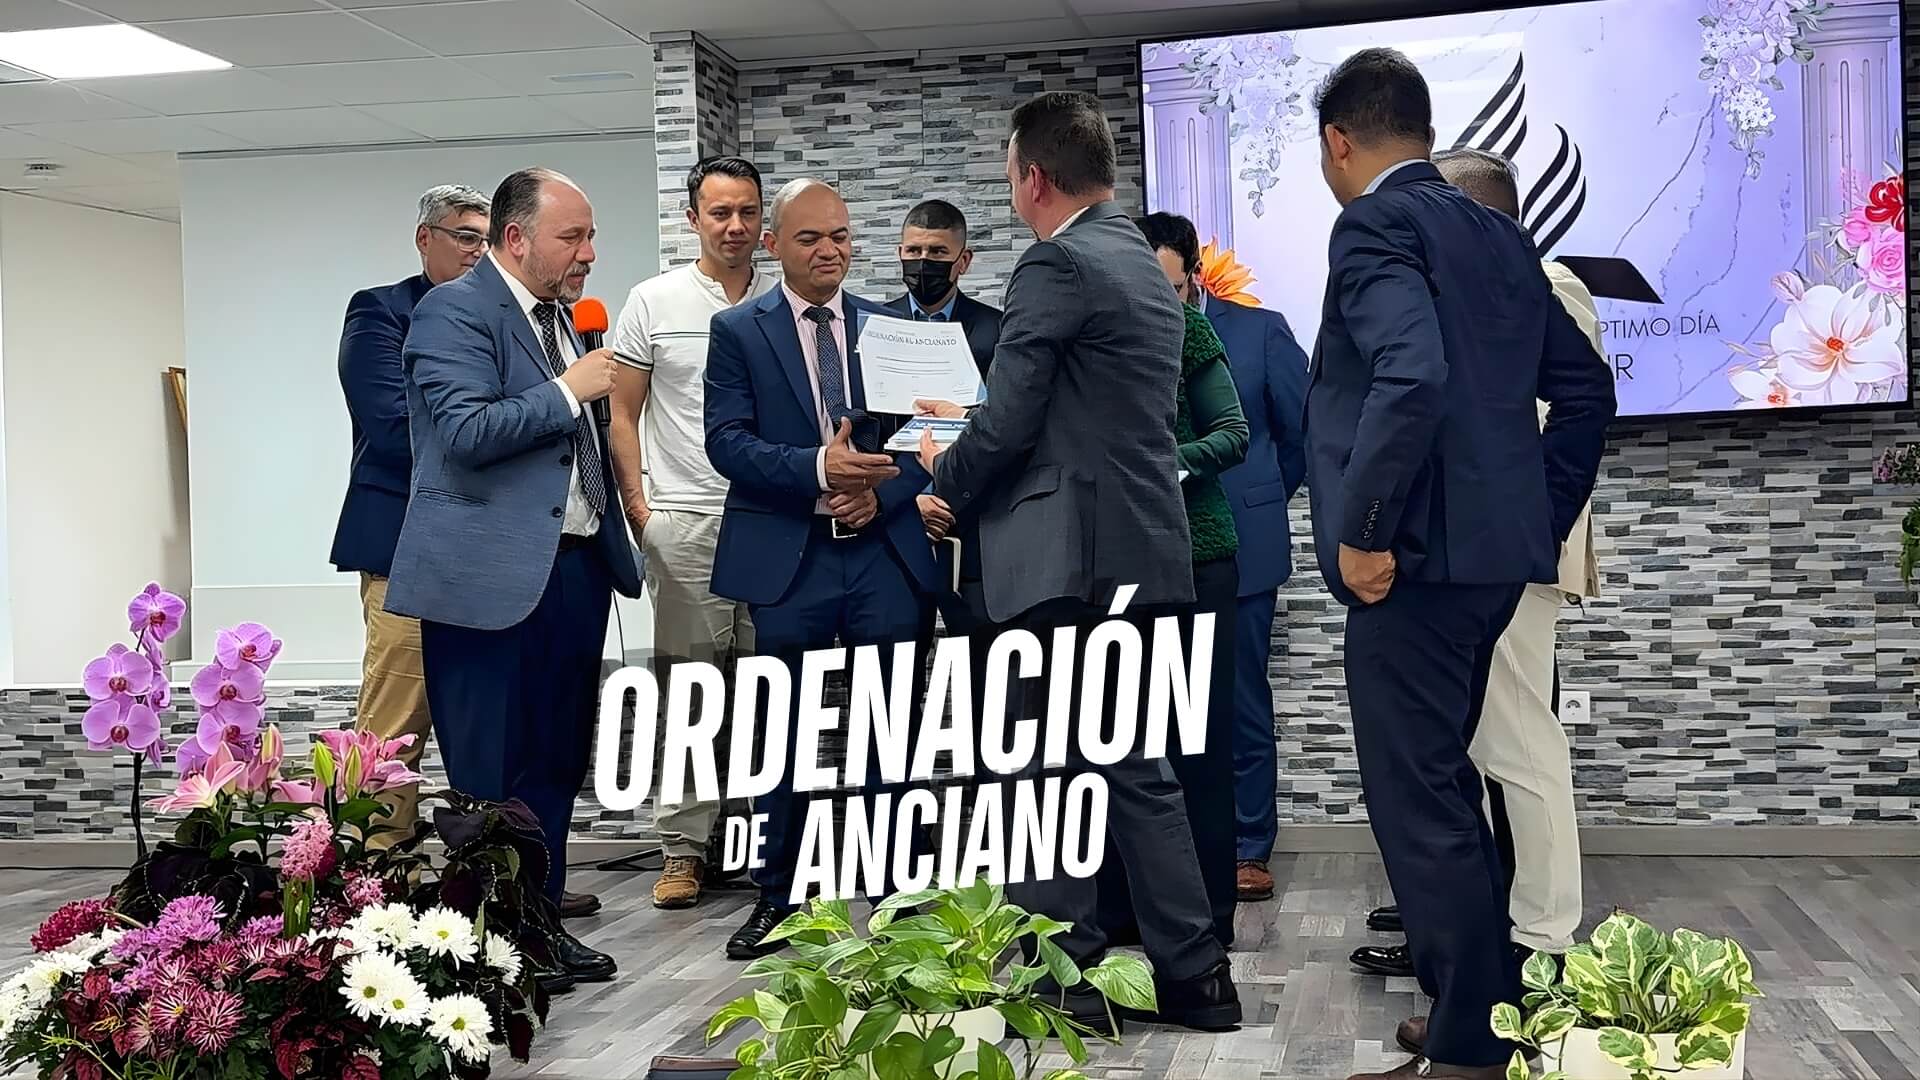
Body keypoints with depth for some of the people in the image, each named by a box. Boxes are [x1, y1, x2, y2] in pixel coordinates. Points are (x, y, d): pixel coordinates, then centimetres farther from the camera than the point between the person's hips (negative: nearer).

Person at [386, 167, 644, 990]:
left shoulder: (557, 315, 16)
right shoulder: (454, 311, -10)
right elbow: (467, 431, -22)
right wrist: (568, 391, -17)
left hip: (574, 565, 8)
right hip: (495, 576, -8)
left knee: (557, 763, 14)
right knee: (492, 773, 0)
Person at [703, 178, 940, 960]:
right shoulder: (738, 331, 4)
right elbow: (726, 439, -7)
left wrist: (882, 493, -10)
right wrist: (817, 469, -21)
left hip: (885, 552, 2)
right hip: (786, 558, -1)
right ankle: (778, 898, 19)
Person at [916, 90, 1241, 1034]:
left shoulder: (1057, 266, -12)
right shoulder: (1144, 266, 16)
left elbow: (1006, 424, -16)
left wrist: (944, 473, 4)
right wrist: (975, 466, 26)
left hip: (1070, 558, -9)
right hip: (1141, 555, 9)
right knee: (1133, 767, 13)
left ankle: (1065, 978, 7)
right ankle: (1191, 975, 16)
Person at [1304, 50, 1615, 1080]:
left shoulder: (1374, 224, -11)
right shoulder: (1498, 234, 16)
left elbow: (1412, 374, -28)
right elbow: (1585, 388, 18)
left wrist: (1361, 532, -20)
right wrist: (1541, 518, 19)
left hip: (1416, 555, -9)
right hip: (1491, 551, 9)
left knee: (1418, 800, -2)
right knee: (1441, 783, 19)